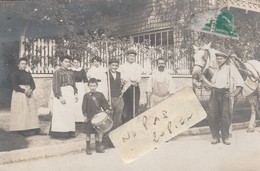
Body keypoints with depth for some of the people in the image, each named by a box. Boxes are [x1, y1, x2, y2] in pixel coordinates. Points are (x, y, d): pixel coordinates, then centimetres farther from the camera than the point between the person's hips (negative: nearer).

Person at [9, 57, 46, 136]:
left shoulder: (28, 74, 15)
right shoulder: (15, 74, -1)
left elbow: (33, 85, 11)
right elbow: (14, 86, -10)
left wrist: (30, 90, -10)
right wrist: (24, 91, -17)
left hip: (29, 94, 5)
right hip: (19, 94, -5)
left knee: (32, 111, 1)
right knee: (21, 111, -7)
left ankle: (35, 129, 0)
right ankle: (22, 130, -3)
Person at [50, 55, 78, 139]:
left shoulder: (71, 72, 16)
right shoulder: (57, 72, -3)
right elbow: (55, 85, -9)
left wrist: (75, 93, 11)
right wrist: (60, 96, -17)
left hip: (70, 94, 6)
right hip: (62, 94, -6)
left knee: (70, 113, 5)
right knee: (61, 114, -6)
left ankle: (69, 131, 11)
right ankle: (60, 132, 1)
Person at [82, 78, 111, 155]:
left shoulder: (100, 95, 6)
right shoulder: (86, 95, 1)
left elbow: (104, 103, 6)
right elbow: (84, 106, 0)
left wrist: (107, 109, -13)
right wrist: (85, 115, -8)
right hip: (89, 117, -2)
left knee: (98, 132, 9)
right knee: (88, 132, 3)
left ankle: (98, 146, 22)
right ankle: (88, 147, 16)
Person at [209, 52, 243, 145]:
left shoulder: (231, 68, 0)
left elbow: (240, 83, -3)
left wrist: (234, 94, -8)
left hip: (224, 94, -4)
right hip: (214, 94, 4)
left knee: (225, 116, -1)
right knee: (212, 116, 0)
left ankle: (225, 137, 13)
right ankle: (215, 137, 10)